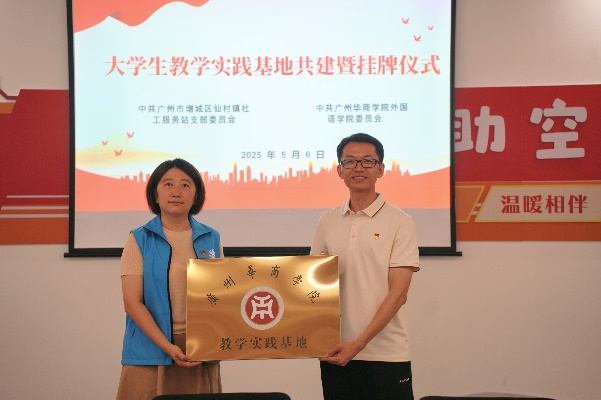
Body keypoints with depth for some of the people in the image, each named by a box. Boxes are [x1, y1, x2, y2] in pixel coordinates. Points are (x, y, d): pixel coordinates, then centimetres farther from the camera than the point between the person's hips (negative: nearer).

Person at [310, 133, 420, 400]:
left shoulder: (399, 222, -3)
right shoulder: (327, 222, 9)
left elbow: (398, 293, -9)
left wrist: (359, 343, -16)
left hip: (386, 356, -4)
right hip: (334, 353, 4)